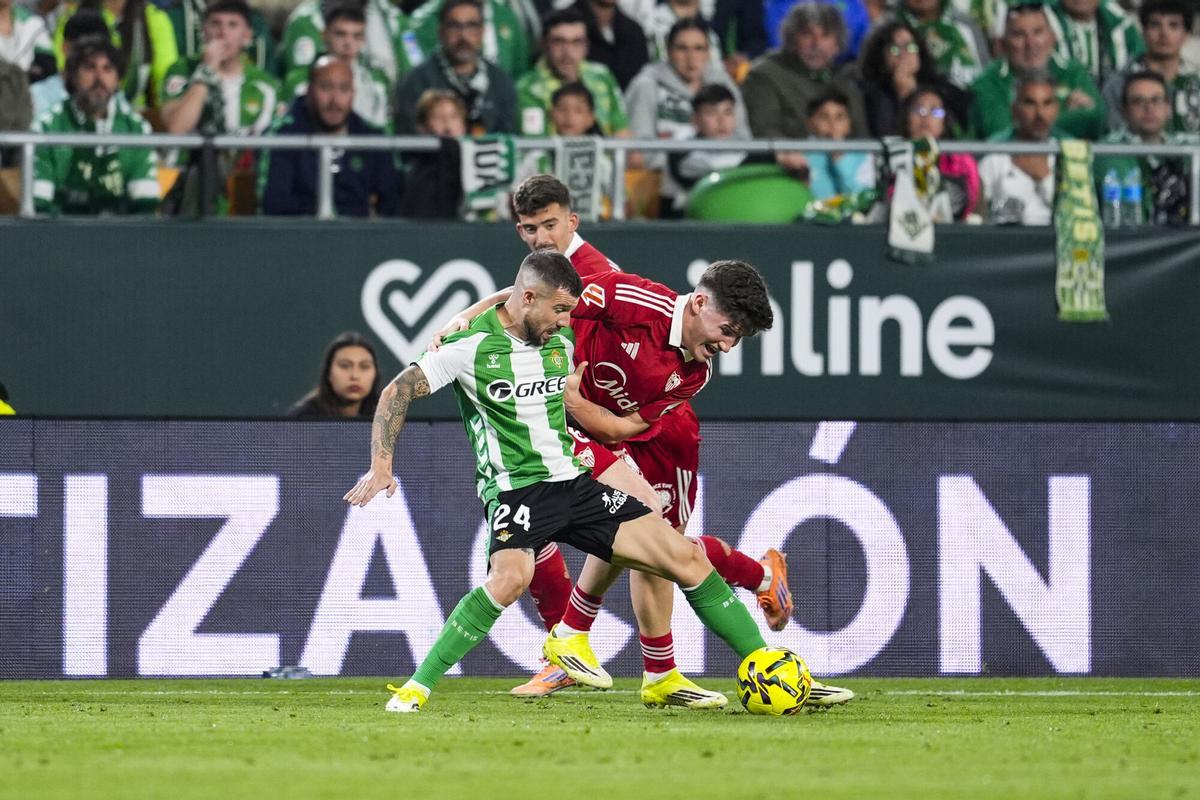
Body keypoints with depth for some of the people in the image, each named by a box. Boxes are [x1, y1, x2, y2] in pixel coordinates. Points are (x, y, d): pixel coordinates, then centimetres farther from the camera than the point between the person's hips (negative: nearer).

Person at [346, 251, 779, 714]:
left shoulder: (562, 341, 8)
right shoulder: (472, 345, -9)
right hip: (516, 487, -6)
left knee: (686, 558, -2)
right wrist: (381, 465, -15)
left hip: (576, 481, 6)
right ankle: (417, 688, -24)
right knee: (510, 577, -36)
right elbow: (398, 392, -7)